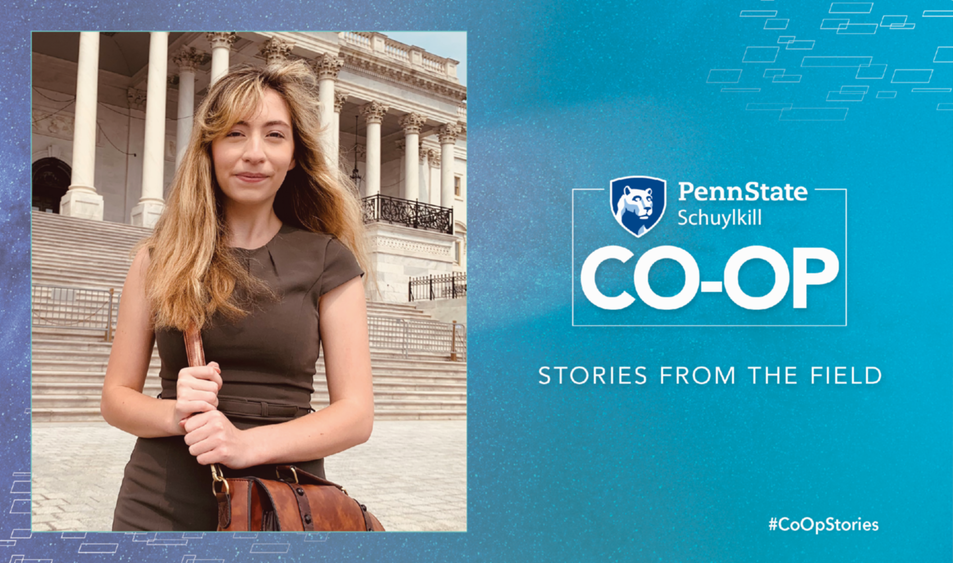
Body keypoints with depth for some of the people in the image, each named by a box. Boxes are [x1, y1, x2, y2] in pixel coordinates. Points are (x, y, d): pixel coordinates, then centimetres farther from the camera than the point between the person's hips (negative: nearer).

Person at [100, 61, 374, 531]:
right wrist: (176, 414, -15)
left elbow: (356, 412, -5)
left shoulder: (328, 260, -1)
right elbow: (116, 395, 7)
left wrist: (247, 444, -20)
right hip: (160, 506, 1)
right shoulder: (160, 257, 4)